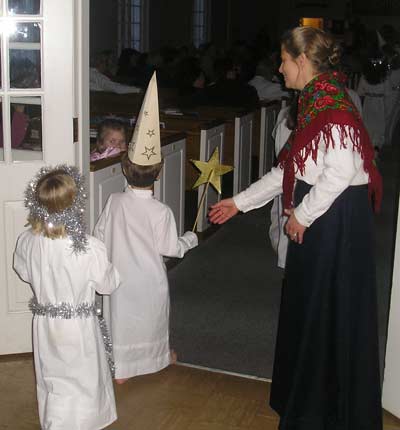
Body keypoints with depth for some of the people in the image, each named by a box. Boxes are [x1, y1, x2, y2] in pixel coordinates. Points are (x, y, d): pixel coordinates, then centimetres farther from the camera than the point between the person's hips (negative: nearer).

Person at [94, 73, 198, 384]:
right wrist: (191, 239, 5)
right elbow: (170, 247, -13)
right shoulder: (161, 212, -20)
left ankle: (121, 368, 22)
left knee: (122, 316, 13)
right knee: (154, 316, 20)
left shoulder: (115, 201, -10)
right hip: (151, 279, -2)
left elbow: (100, 235, -1)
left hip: (121, 274, 2)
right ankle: (159, 355, 42)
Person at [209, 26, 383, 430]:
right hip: (316, 216, 10)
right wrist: (239, 202, 19)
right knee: (307, 304, 18)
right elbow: (287, 171, 18)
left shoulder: (332, 106, -17)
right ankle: (306, 393, 35)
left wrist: (302, 215, -14)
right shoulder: (314, 104, 13)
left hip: (336, 220, -10)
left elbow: (341, 172, -26)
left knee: (329, 309, 3)